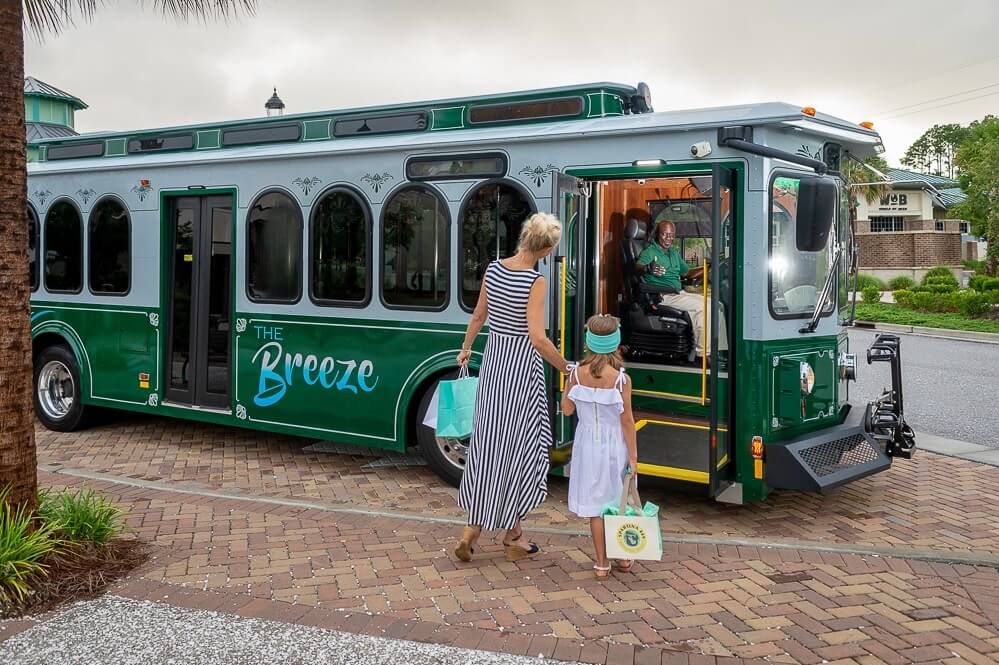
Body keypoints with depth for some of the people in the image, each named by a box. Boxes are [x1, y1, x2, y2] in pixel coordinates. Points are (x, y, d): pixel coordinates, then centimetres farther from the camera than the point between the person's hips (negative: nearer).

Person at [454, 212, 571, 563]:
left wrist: (466, 348, 28)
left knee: (488, 441, 14)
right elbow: (537, 337, -23)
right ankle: (512, 536, 15)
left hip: (493, 359, 6)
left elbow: (479, 316, 13)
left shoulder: (493, 269, 1)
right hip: (521, 364, -6)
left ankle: (474, 527, 17)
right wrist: (566, 368, -11)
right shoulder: (535, 281, -18)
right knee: (517, 445, 5)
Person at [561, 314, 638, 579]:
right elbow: (627, 421, -11)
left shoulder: (577, 374, -10)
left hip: (588, 445, 1)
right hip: (615, 446, -1)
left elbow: (567, 409, -1)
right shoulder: (621, 379, -16)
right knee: (620, 503, 16)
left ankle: (601, 564, 15)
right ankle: (623, 558, 27)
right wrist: (633, 455, -3)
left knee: (596, 506, 10)